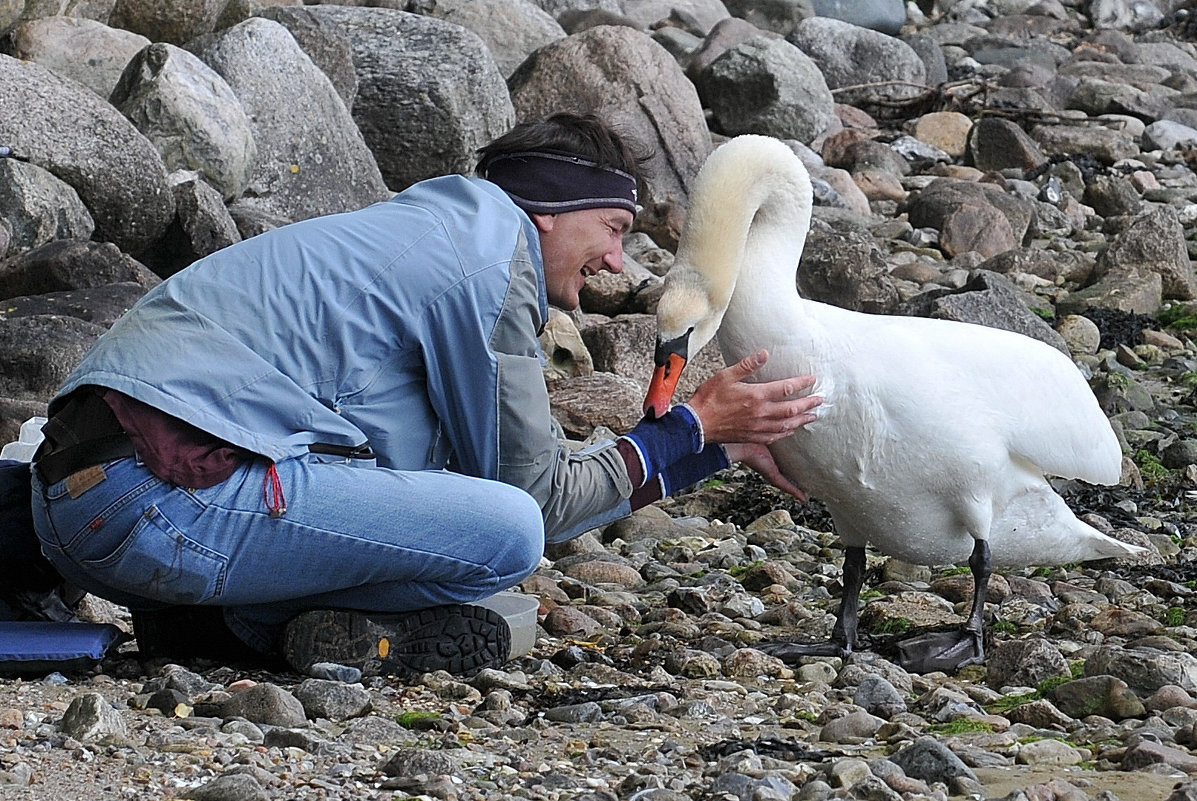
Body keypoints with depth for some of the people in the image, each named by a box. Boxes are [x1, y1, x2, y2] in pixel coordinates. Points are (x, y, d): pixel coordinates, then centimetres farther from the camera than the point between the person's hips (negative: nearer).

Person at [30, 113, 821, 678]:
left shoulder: (429, 232, 28)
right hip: (166, 501, -10)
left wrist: (725, 445, 32)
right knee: (508, 532, -15)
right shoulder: (487, 265, -2)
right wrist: (695, 429, 13)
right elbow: (541, 496, 2)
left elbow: (527, 468, 29)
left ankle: (196, 611, 11)